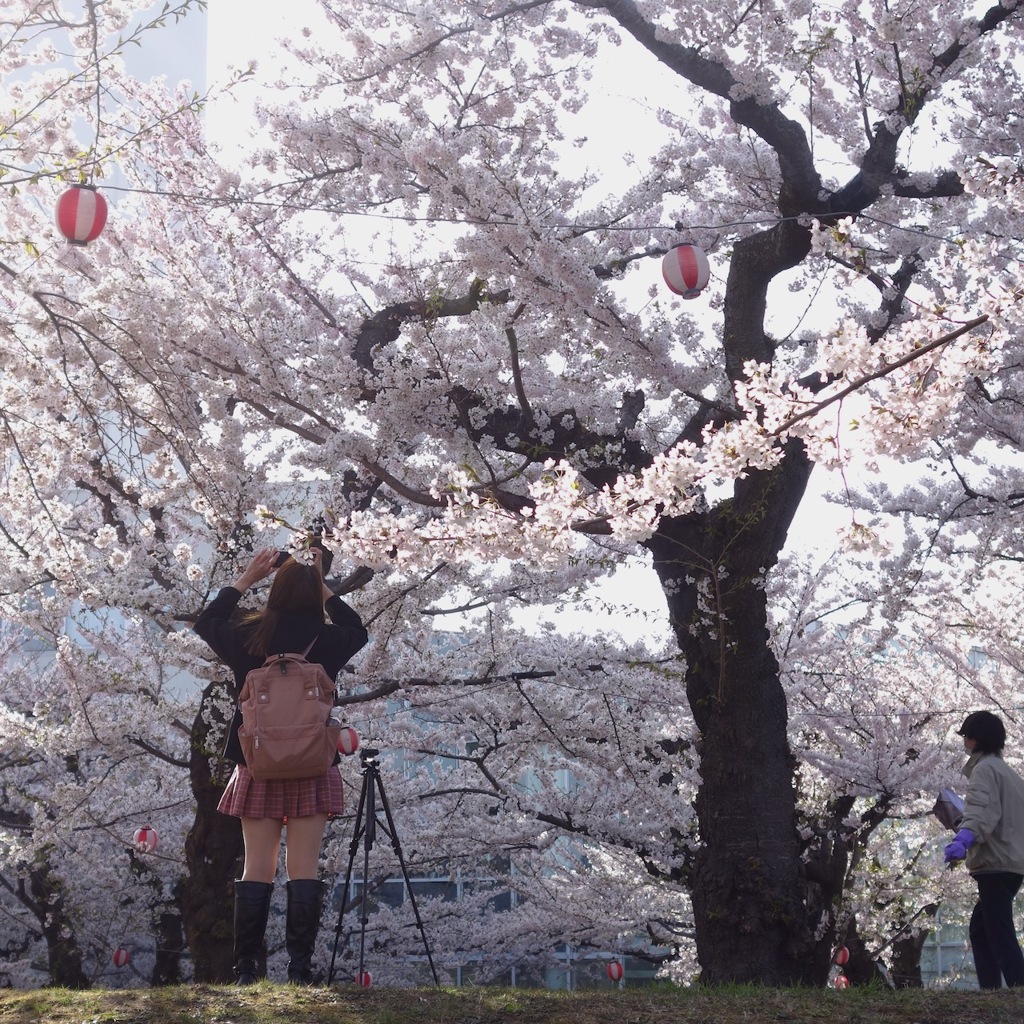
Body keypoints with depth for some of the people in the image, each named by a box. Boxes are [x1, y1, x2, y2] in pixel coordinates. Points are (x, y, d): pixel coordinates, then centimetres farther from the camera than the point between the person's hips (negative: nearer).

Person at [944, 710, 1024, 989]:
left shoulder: (985, 769, -8)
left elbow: (982, 809, -27)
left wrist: (964, 838, -44)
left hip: (995, 864, -10)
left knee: (1000, 935, -13)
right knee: (980, 928, 15)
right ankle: (990, 991, 11)